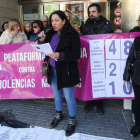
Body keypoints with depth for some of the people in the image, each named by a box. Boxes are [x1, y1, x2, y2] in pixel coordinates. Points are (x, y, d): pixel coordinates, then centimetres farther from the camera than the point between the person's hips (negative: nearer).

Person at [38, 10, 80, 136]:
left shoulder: (72, 34, -12)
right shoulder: (51, 34, 6)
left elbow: (76, 55, -17)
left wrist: (60, 56, -30)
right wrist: (42, 40, -7)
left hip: (66, 71, -6)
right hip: (53, 70, 6)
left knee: (69, 97, 4)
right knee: (57, 94, 19)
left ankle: (72, 121, 23)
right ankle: (59, 114, 41)